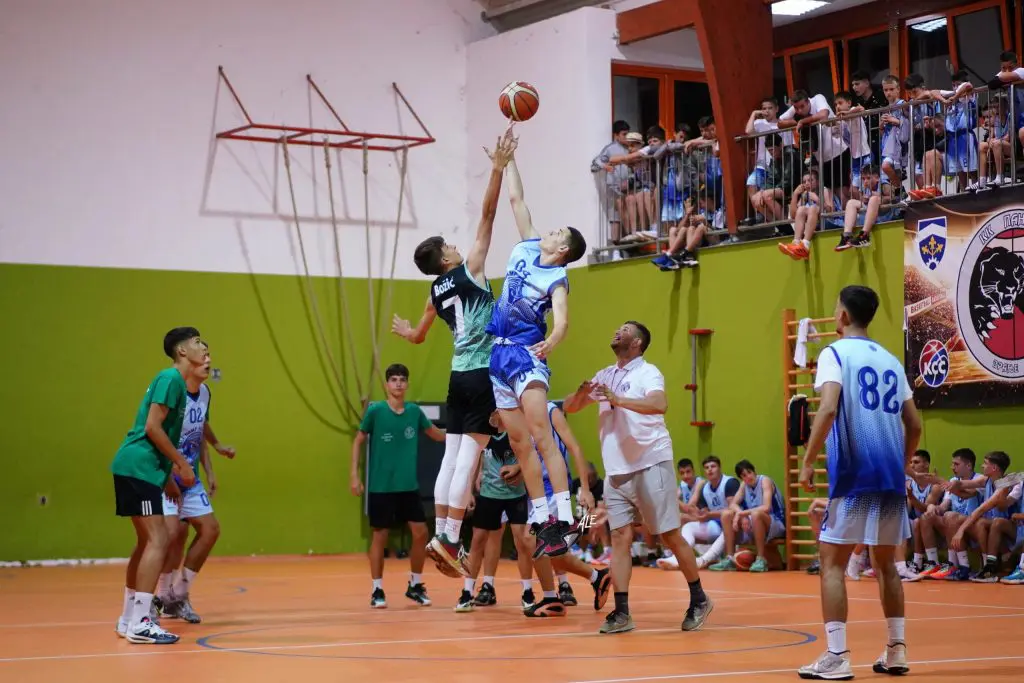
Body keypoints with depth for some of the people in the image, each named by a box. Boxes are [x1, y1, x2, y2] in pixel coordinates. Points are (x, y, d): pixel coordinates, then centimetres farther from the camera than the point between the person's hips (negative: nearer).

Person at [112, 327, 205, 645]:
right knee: (157, 540, -13)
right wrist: (181, 463, -13)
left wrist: (172, 466, 21)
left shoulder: (174, 380, 18)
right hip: (138, 467, -10)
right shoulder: (170, 378, -11)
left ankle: (128, 619, 23)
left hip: (140, 468, 10)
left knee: (146, 542, 15)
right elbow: (152, 427, -18)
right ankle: (140, 623, -16)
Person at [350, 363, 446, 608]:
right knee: (380, 536, 1)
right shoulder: (375, 410, -6)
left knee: (420, 532, 0)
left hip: (409, 486, 3)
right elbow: (358, 441, 2)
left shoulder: (414, 411, 2)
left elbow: (437, 434, 14)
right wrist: (354, 474, -4)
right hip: (380, 486, -3)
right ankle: (377, 590, 12)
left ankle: (415, 585, 16)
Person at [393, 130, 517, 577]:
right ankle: (450, 538, -13)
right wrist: (498, 168, -8)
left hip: (459, 374, 7)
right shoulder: (468, 270, -2)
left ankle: (440, 535, 7)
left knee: (452, 456, 8)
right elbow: (488, 215, -8)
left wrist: (402, 330, 53)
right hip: (483, 373, -7)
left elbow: (417, 336, 30)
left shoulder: (437, 292, 15)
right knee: (469, 456, -9)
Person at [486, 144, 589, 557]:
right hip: (499, 353, 8)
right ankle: (541, 519, 10)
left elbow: (561, 322, -23)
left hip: (527, 356, -8)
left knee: (541, 437, -17)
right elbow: (516, 199, 17)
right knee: (519, 442, 6)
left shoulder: (557, 278, -9)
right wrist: (508, 158, 18)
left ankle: (565, 519, -22)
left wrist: (549, 345, -43)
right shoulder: (527, 248, 10)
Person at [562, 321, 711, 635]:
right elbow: (569, 408, 14)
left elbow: (659, 404, -25)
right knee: (619, 537, -2)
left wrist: (619, 399, -34)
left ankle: (699, 600, 14)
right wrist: (582, 393, -8)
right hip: (616, 470, 6)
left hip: (651, 465, -6)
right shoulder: (604, 376, 14)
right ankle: (621, 613, -3)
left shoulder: (647, 373, -6)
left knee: (671, 536, -1)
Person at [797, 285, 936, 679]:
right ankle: (896, 651, 16)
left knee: (832, 561, -1)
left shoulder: (835, 353, -2)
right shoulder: (891, 360, 17)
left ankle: (836, 656, -8)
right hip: (891, 477, 6)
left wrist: (808, 462, -11)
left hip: (854, 474, -6)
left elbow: (828, 409, -17)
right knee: (885, 562, 17)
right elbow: (914, 424, 17)